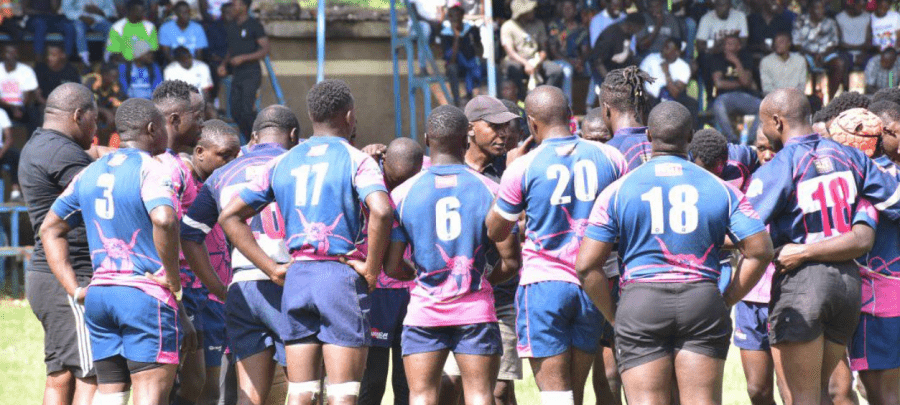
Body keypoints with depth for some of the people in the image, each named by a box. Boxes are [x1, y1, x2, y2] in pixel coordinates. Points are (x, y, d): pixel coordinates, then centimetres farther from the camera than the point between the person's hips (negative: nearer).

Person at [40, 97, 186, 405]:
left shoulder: (90, 173, 15)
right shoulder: (149, 169, -10)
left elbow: (50, 229, 19)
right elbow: (164, 219, -29)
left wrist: (74, 289, 13)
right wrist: (173, 277, -16)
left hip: (99, 293, 7)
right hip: (146, 292, -7)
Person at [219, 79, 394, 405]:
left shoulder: (282, 163, 13)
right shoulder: (356, 160, -3)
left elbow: (229, 216, 13)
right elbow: (381, 211, -22)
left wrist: (273, 269, 9)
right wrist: (371, 269, -10)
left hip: (296, 277, 5)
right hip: (341, 274, -5)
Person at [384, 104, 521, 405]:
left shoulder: (403, 193, 0)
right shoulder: (489, 189, 0)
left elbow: (391, 267, -1)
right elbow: (511, 261, -1)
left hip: (424, 312, 0)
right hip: (476, 310, 0)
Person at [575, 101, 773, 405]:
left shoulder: (618, 191, 3)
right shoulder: (721, 189, 7)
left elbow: (587, 266, -2)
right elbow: (760, 251, 2)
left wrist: (614, 315, 9)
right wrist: (727, 301, 10)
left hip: (640, 302, -1)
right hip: (702, 300, 1)